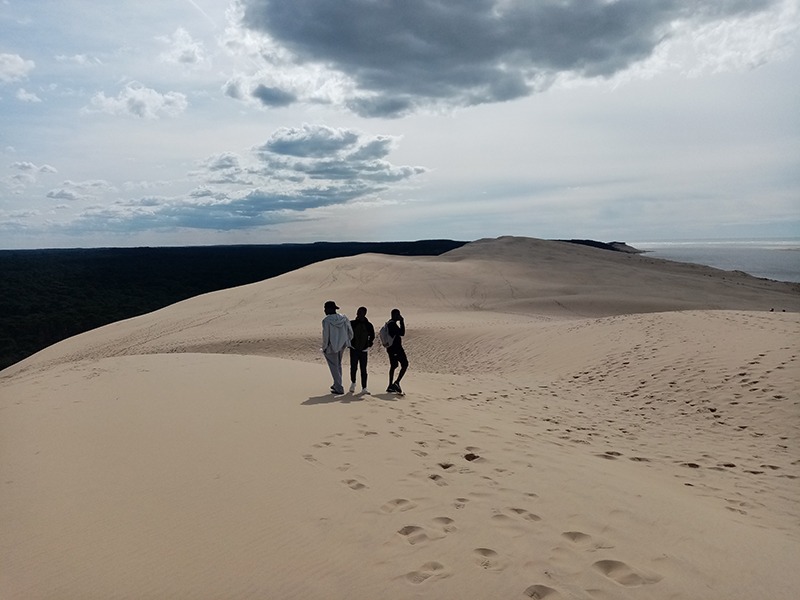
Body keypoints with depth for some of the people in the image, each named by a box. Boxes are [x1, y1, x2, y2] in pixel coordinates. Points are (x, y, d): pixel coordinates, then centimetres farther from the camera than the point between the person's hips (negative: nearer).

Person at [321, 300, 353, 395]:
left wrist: (324, 348, -3)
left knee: (334, 367, 6)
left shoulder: (326, 321, -19)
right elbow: (350, 332, 2)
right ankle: (337, 385, 34)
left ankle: (339, 388, 6)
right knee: (338, 365, 23)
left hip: (331, 347, -6)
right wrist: (348, 342, 18)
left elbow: (325, 336, -16)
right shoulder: (344, 318, -3)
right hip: (342, 345, 6)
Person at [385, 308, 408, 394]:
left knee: (393, 366, 13)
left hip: (391, 347, 10)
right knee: (405, 364, -5)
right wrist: (402, 322, -14)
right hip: (396, 348, -10)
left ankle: (391, 386, 14)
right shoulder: (393, 324, -16)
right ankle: (397, 382, -11)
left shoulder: (388, 323, 16)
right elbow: (402, 333, -19)